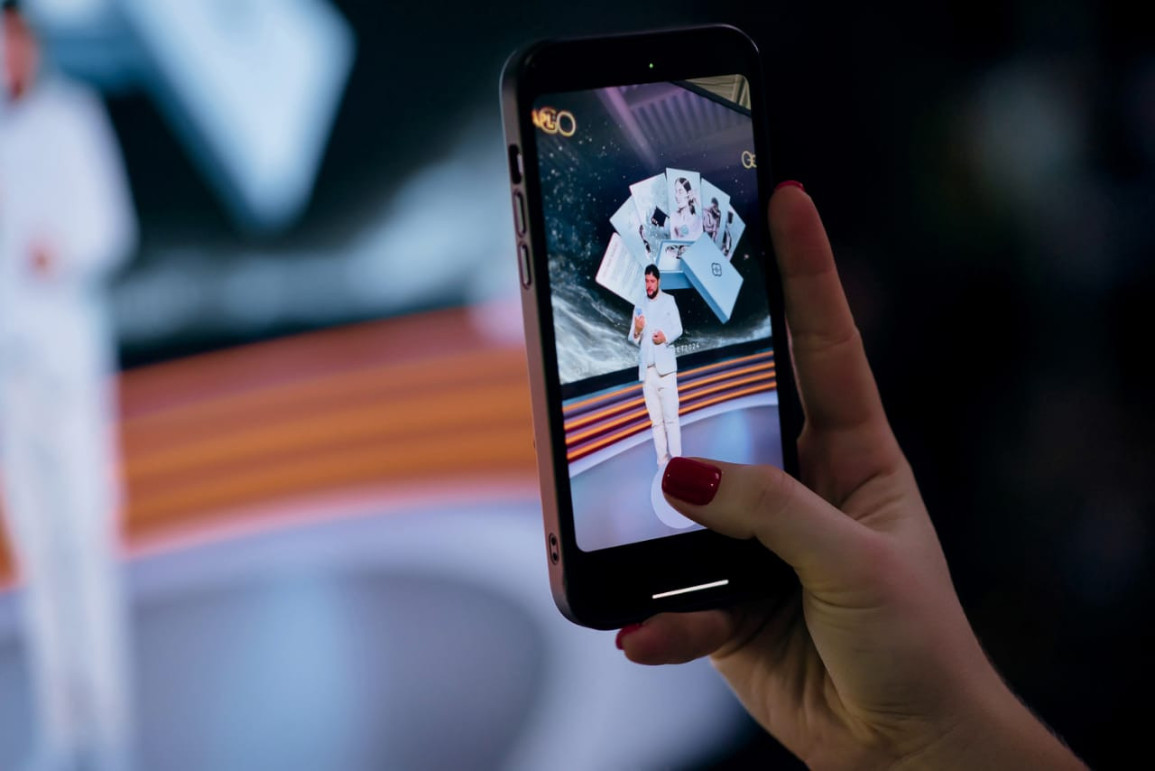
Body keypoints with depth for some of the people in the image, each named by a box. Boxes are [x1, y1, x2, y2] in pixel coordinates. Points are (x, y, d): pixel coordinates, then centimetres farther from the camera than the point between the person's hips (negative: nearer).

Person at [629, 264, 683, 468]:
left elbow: (678, 328, 0)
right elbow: (632, 339, 10)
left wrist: (666, 337, -20)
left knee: (671, 416, -8)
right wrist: (636, 331, -12)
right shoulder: (639, 306, 15)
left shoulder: (668, 301, 6)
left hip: (665, 367, -3)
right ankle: (662, 460, 6)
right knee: (656, 420, 4)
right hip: (646, 369, 3)